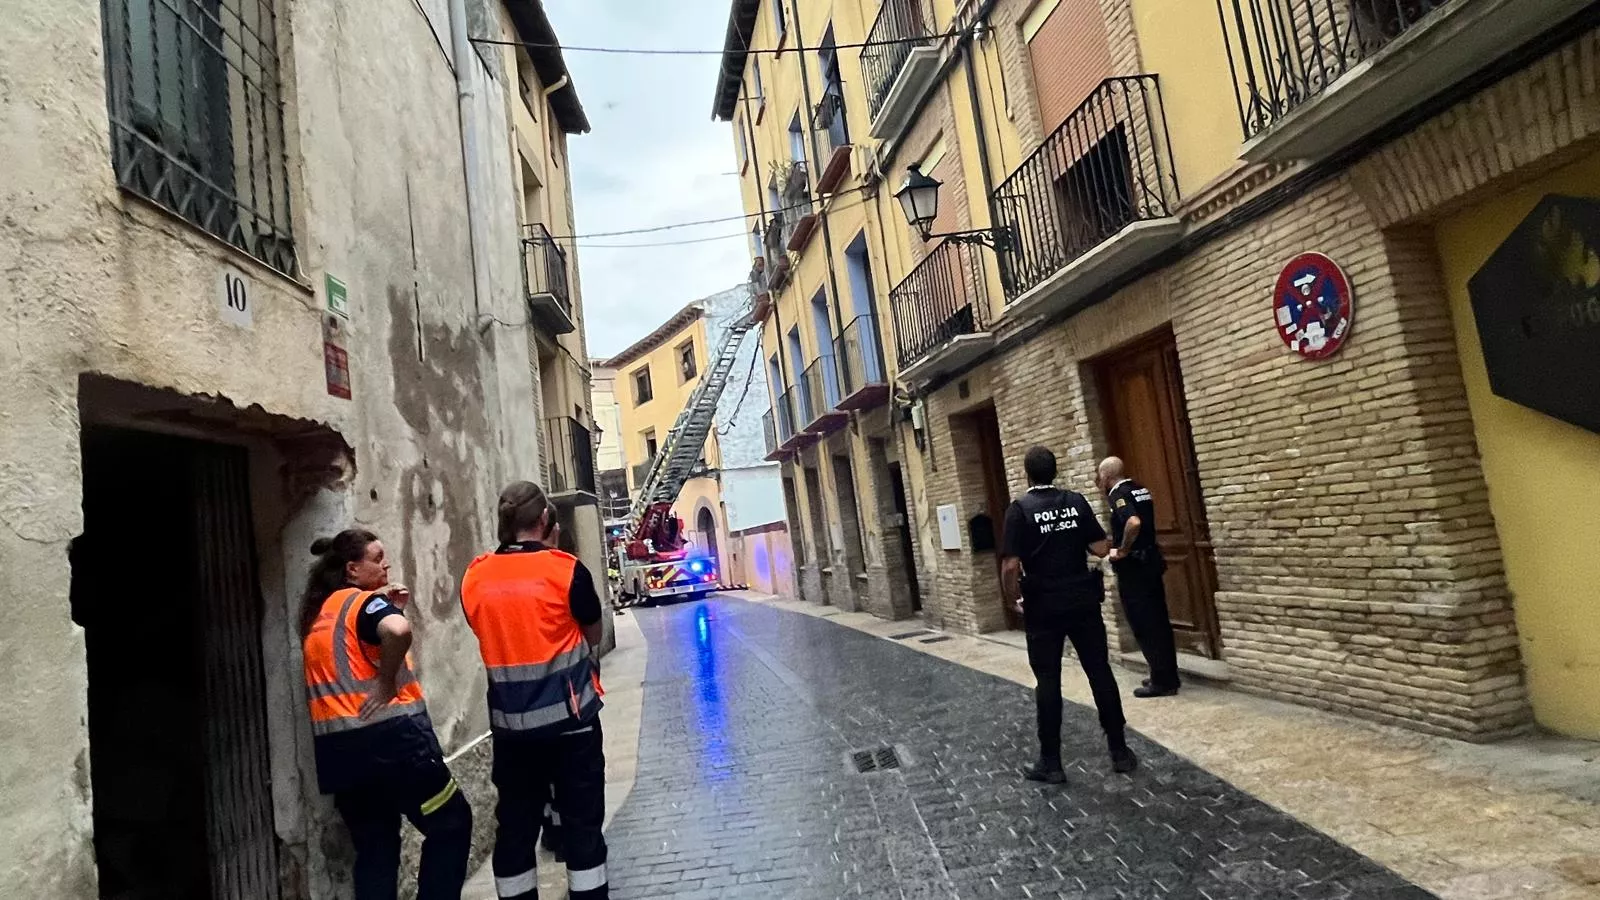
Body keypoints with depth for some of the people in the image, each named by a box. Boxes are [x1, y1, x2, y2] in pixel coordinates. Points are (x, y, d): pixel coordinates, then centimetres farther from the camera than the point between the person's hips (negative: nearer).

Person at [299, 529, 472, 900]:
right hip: (389, 734, -8)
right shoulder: (363, 602, -9)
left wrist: (386, 607, 9)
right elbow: (398, 631, -31)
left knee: (373, 845, 15)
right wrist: (386, 684, -17)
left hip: (336, 746, 8)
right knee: (451, 823, 7)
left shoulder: (318, 613, 16)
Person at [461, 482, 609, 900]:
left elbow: (495, 632, 12)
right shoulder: (565, 568, -12)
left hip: (510, 722, 4)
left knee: (515, 826, 15)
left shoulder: (474, 577, -2)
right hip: (569, 716, -3)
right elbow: (593, 637, 2)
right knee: (582, 822, 8)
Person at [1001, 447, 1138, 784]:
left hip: (1043, 607, -3)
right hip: (1083, 601, 3)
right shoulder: (1076, 501, 1)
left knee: (1048, 683, 4)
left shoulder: (1019, 508, -9)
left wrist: (1014, 598, 1)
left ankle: (1051, 762, 11)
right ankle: (1120, 751, 21)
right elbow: (1101, 548, -1)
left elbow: (1010, 565, -15)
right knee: (1100, 674, 12)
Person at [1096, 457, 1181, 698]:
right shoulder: (1140, 489, 11)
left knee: (1144, 626, -1)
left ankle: (1161, 681, 4)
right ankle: (1169, 676, 22)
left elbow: (1133, 523, -33)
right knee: (1158, 621, 13)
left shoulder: (1118, 494, -15)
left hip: (1132, 566, -9)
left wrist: (1122, 551, -20)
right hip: (1151, 561, 9)